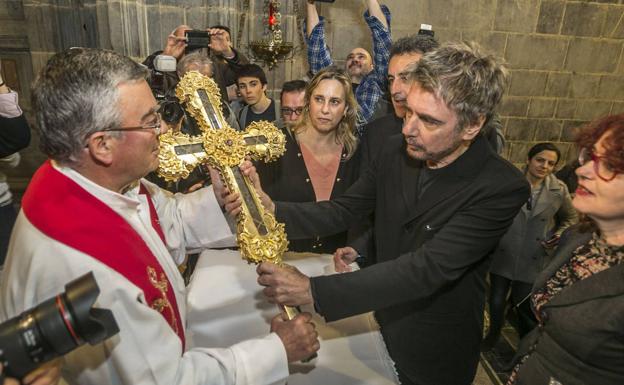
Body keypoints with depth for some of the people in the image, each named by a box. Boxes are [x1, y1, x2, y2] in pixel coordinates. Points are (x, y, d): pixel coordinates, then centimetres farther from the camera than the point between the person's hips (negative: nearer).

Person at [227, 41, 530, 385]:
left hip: (434, 356, -4)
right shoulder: (397, 150, -10)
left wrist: (313, 290, -38)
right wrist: (271, 209, -24)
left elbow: (425, 270, -33)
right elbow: (342, 211, -6)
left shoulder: (502, 188, -27)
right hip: (381, 326, 4)